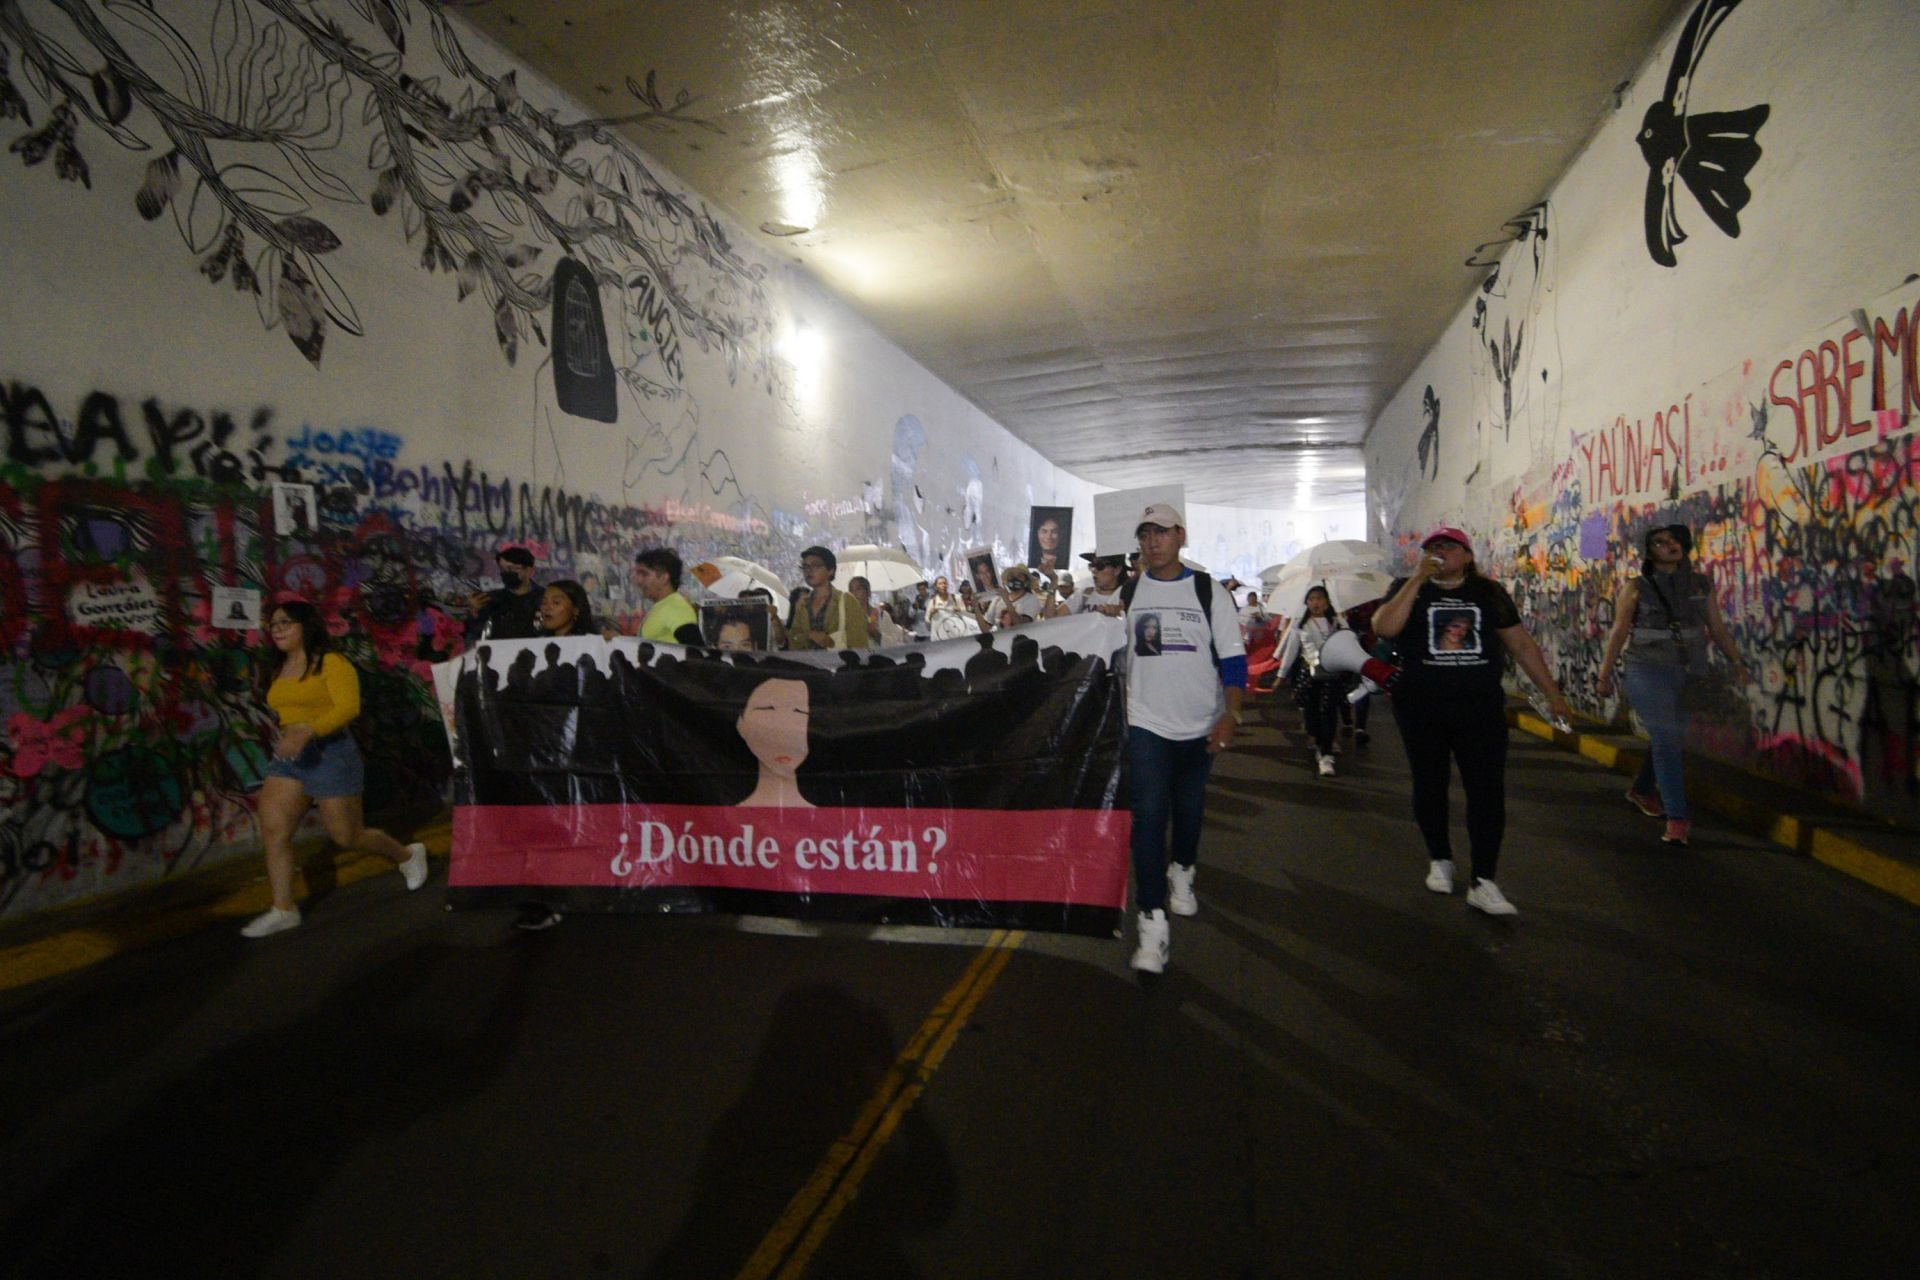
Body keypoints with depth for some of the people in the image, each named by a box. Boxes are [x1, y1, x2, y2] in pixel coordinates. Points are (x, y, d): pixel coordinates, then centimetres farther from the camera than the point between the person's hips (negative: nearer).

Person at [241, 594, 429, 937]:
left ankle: (407, 855, 27)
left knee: (348, 836, 2)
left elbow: (348, 707, -23)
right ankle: (283, 909, 2)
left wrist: (308, 732, -35)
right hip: (288, 758, 7)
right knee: (272, 830, -5)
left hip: (329, 753, -7)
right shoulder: (279, 669, 12)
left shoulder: (330, 663, -11)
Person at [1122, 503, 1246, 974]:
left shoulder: (1209, 592, -2)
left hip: (1200, 724, 1)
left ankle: (1181, 873, 45)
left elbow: (1233, 660, -3)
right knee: (1148, 817, -11)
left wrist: (1229, 717, -13)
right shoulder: (1125, 594, 2)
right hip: (1146, 724, -1)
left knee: (1189, 809, 16)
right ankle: (1153, 923, -9)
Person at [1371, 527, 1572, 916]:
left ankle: (1482, 883, -1)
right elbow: (1384, 628, -17)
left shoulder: (1488, 593, 7)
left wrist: (1552, 693, 9)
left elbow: (1521, 644, 11)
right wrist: (1417, 580, -17)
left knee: (1488, 791, -5)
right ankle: (1439, 861, 30)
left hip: (1481, 709, 1)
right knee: (1430, 786, 11)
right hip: (1421, 711, -1)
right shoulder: (1408, 589, 2)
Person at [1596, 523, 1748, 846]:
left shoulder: (1701, 584, 8)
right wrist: (1605, 675, -1)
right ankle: (1677, 819, -13)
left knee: (1671, 738, 15)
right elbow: (1618, 632, -1)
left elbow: (1717, 627, 9)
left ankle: (1642, 790, 39)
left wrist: (1736, 662, 2)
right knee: (1666, 738, -13)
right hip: (1649, 671, -4)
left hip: (1691, 673, 5)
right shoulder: (1636, 588, -2)